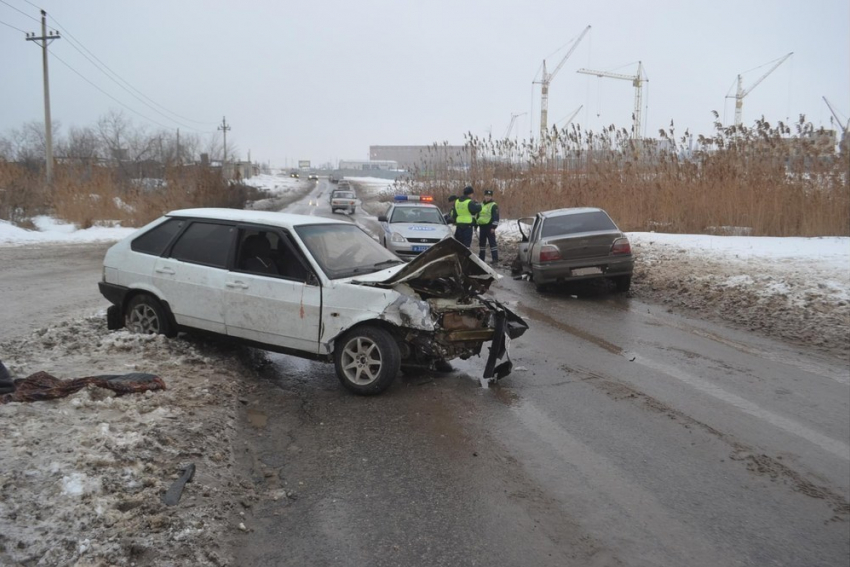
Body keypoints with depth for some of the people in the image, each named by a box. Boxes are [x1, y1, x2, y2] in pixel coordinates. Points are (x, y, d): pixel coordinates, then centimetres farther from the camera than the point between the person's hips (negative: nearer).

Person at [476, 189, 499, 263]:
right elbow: (478, 216, 25)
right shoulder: (481, 205, 18)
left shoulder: (494, 205, -5)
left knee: (492, 242, -8)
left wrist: (493, 227, -19)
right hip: (482, 226, 7)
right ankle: (481, 257, 20)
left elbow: (496, 217, -11)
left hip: (489, 227, -7)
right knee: (481, 242, 12)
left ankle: (495, 258, -8)